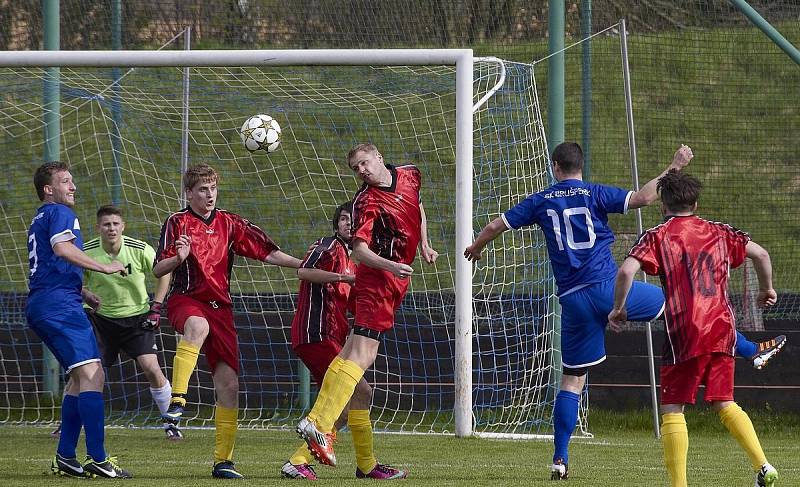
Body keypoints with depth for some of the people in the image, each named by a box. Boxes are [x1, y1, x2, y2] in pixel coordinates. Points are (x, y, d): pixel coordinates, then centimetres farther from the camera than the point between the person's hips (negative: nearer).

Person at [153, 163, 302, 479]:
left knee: (229, 384, -2)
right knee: (198, 326, -43)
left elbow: (266, 252, 11)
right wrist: (179, 258, -21)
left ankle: (223, 461, 6)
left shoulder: (229, 224, 12)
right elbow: (158, 270, -1)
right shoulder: (178, 222, 2)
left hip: (220, 307, 4)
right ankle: (177, 400, -45)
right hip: (186, 299, -4)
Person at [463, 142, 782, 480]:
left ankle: (560, 459, 4)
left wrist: (475, 249, 33)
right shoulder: (595, 194, 0)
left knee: (572, 379, 9)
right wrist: (675, 167, -1)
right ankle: (750, 350, 18)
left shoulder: (540, 202, 9)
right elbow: (643, 198, -11)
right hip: (607, 287, -2)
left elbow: (495, 227, 13)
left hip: (573, 301, 2)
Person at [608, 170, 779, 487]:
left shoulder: (657, 236, 3)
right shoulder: (719, 232, 14)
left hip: (684, 333, -4)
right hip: (722, 329, 4)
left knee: (672, 408, 2)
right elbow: (760, 254, 10)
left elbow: (626, 271, -11)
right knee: (724, 402, 16)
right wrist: (766, 289, 27)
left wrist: (618, 308, 3)